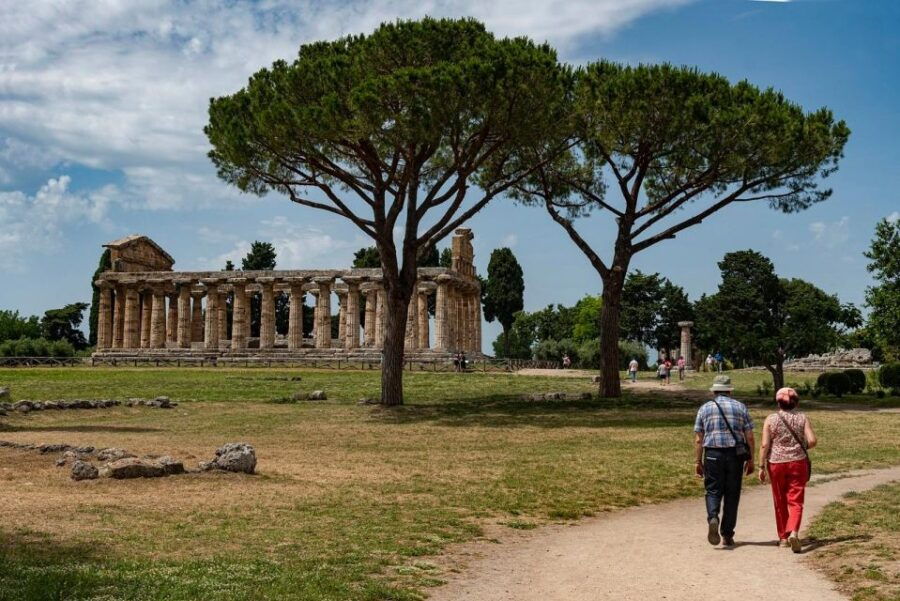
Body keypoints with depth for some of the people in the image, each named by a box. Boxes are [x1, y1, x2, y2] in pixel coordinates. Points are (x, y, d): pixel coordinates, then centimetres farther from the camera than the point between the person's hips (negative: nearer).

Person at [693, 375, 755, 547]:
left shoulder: (705, 408, 6)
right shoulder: (740, 407, 7)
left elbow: (698, 439, 3)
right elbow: (749, 437, 3)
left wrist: (698, 462, 8)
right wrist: (750, 459, 10)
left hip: (713, 454, -1)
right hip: (736, 454, 1)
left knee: (713, 490, 7)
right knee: (732, 494, 9)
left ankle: (712, 518, -22)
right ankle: (727, 535, 12)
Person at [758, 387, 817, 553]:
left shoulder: (771, 419, -2)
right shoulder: (802, 418, 0)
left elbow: (764, 444, -7)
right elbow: (812, 440, -8)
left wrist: (762, 466, -2)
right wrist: (801, 448, 13)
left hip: (776, 464, 0)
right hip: (798, 463, 0)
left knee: (780, 502, 13)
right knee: (795, 501, 1)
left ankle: (783, 537, 21)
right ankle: (794, 532, -21)